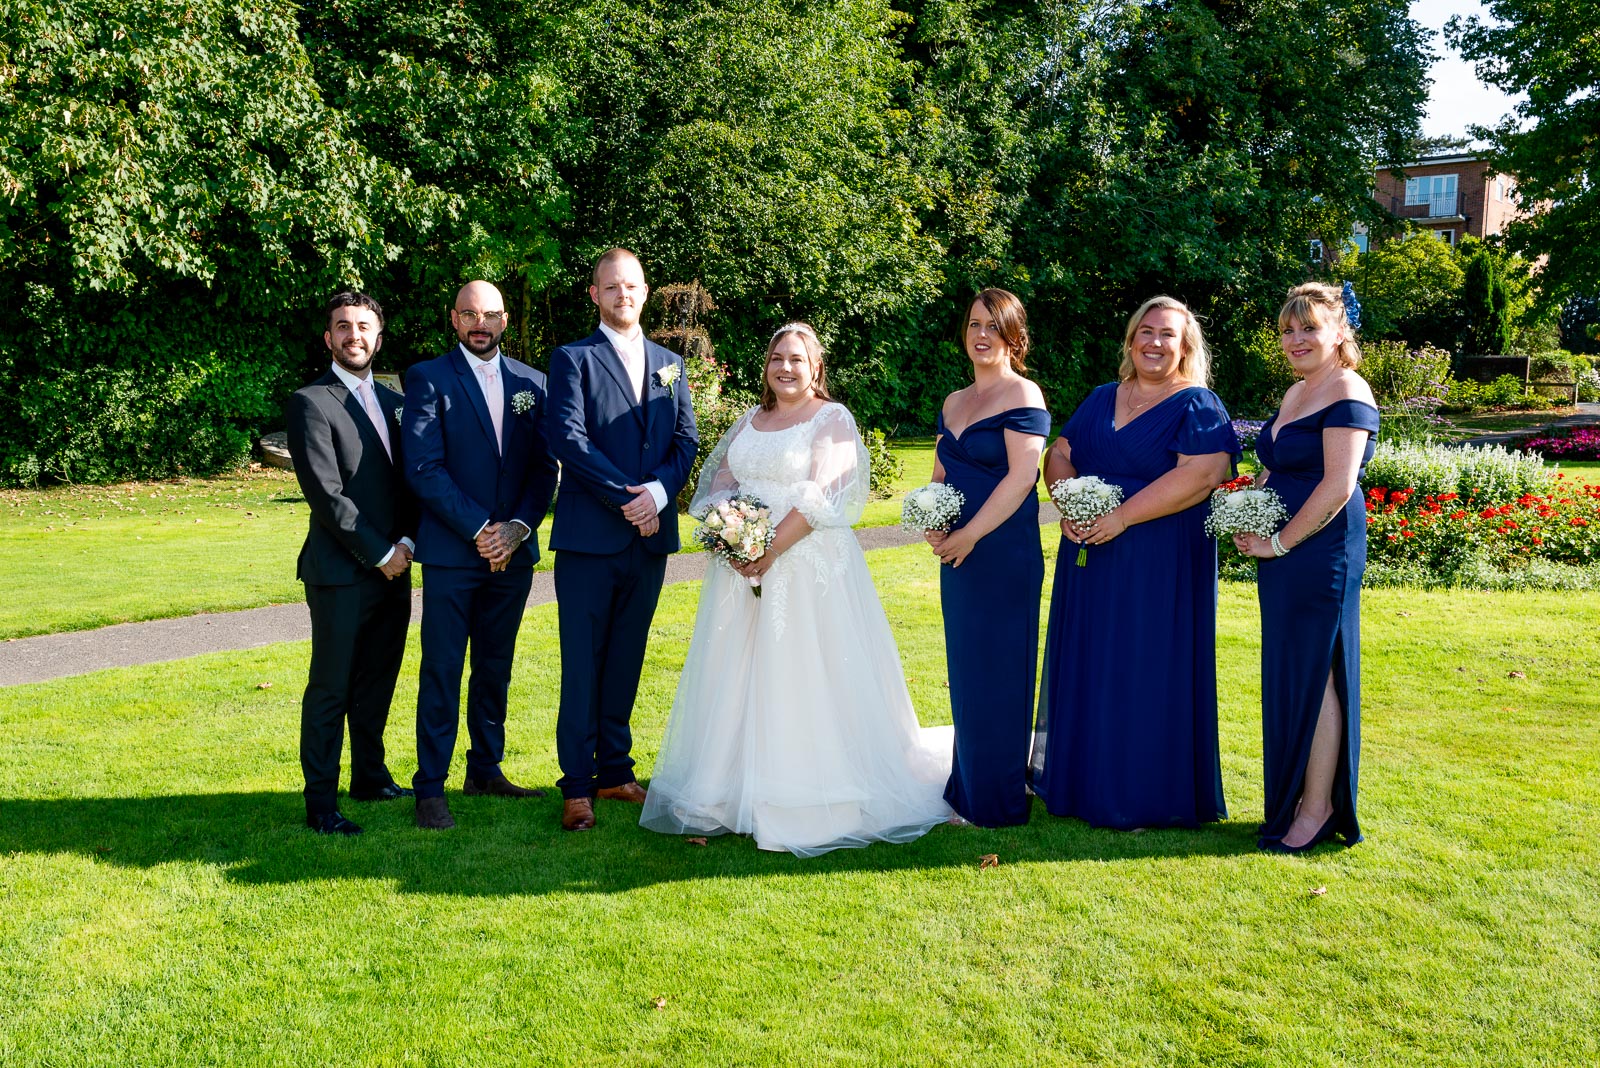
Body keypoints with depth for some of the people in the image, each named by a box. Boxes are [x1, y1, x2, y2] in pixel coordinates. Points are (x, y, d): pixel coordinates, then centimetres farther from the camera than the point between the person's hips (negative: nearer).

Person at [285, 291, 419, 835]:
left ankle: (370, 776, 30)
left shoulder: (394, 401, 15)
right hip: (341, 571, -6)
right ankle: (320, 802, 7)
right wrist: (380, 553, -12)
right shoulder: (310, 403, -6)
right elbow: (326, 495, -13)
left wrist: (407, 542, -2)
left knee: (377, 683, 15)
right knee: (330, 689, -1)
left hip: (393, 569, 6)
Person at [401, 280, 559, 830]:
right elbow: (423, 468, -10)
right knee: (442, 671, 0)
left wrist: (519, 528, -8)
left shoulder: (530, 383, 9)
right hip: (451, 552, -4)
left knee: (496, 667, 13)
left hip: (513, 551, 4)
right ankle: (430, 787, 8)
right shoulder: (428, 378, -3)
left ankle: (486, 770, 26)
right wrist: (479, 529, -14)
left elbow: (545, 466, 6)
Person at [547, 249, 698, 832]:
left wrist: (658, 491, -11)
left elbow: (686, 440, 7)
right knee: (582, 662, 0)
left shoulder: (670, 364, 15)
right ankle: (577, 784, 7)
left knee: (626, 658, 12)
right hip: (588, 537, -4)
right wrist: (626, 498, -15)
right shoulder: (573, 359, 0)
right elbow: (568, 437, -11)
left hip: (651, 536, 5)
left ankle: (615, 769, 21)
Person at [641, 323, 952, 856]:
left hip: (807, 567, -6)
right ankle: (735, 787, 18)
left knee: (802, 677, -5)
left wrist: (771, 550, -18)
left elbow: (823, 498, -13)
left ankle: (809, 802, 5)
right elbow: (720, 482, 12)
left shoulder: (832, 419, -3)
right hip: (742, 565, 6)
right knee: (739, 674, 8)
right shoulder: (750, 420, 17)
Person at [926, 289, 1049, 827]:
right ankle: (966, 787, 25)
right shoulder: (954, 403, 15)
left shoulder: (1022, 395, -8)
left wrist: (969, 535, -17)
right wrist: (931, 523, 0)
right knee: (965, 672, 13)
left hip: (1003, 555, -7)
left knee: (997, 674, 0)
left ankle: (997, 802, 12)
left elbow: (1022, 475, -17)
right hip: (958, 555, 8)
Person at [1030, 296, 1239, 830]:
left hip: (1161, 564, -6)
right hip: (1089, 557, 6)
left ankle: (1147, 796, 11)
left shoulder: (1198, 406, -5)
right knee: (1088, 666, 12)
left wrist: (1121, 517, -21)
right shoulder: (1101, 400, 14)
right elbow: (1059, 454, 13)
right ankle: (1084, 781, 25)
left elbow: (1201, 475, -19)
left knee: (1147, 673, -1)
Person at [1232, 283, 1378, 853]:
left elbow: (1338, 485, -19)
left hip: (1322, 549, -9)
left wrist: (1280, 542, -15)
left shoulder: (1347, 393, -11)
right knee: (1289, 672, 12)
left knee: (1314, 672, -4)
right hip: (1280, 553, 9)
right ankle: (1294, 798, 22)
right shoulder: (1294, 393, 17)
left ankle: (1317, 810, 6)